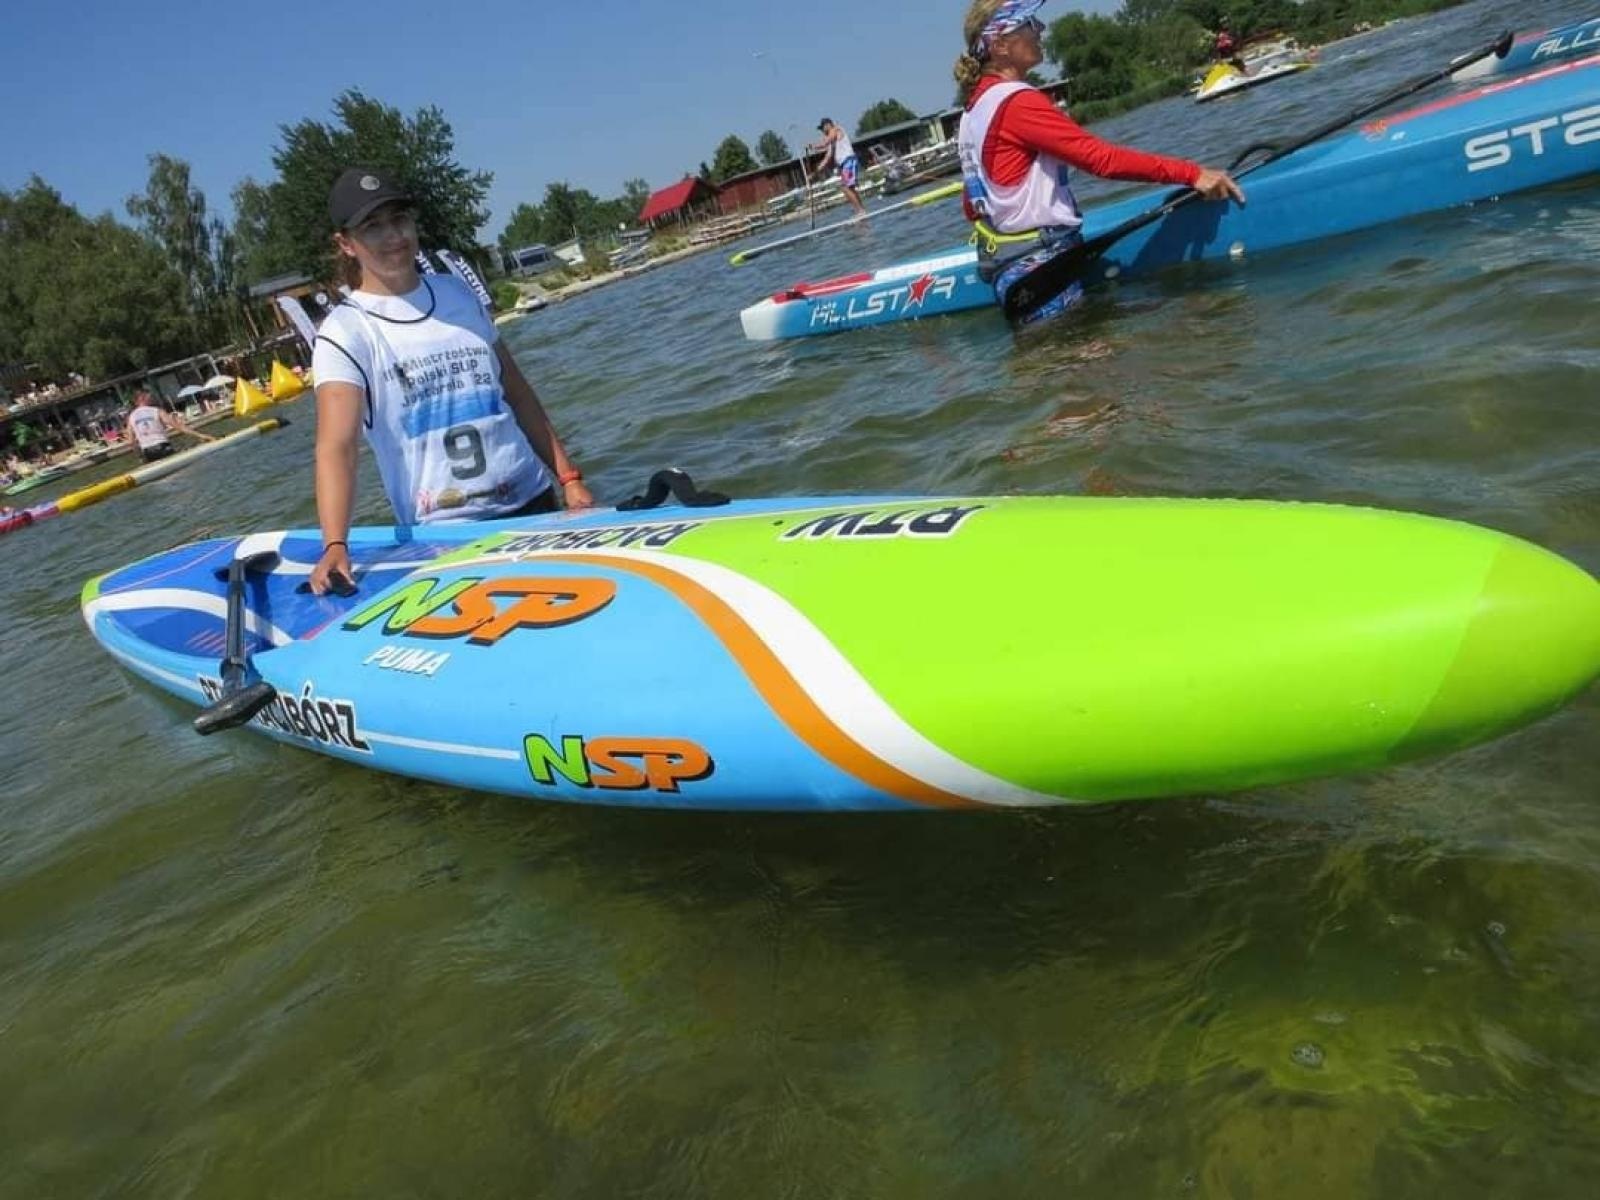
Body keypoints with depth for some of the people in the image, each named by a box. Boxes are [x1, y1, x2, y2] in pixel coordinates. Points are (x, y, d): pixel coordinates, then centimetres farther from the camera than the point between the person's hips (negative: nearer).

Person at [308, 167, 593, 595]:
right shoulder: (344, 331, -7)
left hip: (533, 500, 5)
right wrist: (335, 546, -34)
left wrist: (569, 478, 8)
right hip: (444, 532, -4)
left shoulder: (457, 293, 8)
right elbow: (336, 446, -20)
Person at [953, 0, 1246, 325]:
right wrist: (1192, 173, -18)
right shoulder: (1017, 102, -14)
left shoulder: (973, 109, 15)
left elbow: (971, 206, 20)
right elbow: (1100, 158, -19)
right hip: (1039, 267, -10)